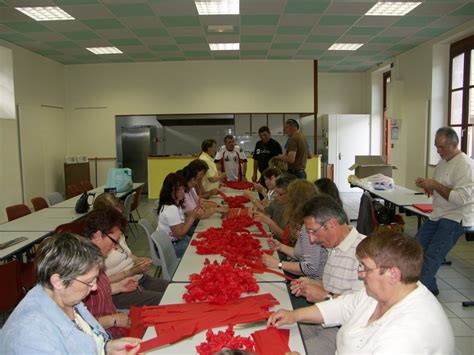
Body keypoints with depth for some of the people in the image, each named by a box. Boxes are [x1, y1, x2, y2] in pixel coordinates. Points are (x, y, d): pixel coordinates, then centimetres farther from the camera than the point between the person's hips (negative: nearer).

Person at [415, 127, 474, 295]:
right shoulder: (442, 162, 12)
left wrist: (435, 184, -20)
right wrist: (426, 185, 1)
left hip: (456, 218, -9)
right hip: (438, 215, 9)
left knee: (432, 255, -16)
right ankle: (428, 287, 17)